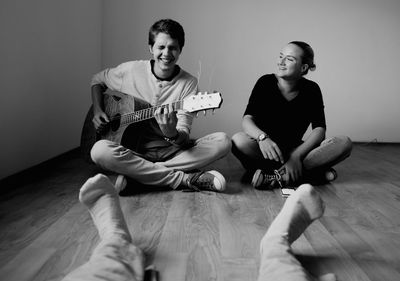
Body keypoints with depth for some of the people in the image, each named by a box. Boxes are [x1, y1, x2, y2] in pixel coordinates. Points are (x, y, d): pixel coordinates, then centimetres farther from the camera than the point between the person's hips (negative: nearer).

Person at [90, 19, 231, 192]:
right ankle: (185, 179, -24)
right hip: (135, 150, 0)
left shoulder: (188, 83, -4)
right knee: (99, 150, -32)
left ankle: (135, 173, -23)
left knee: (222, 142, -22)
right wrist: (97, 110, 3)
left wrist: (172, 134, -35)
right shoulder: (131, 70, 0)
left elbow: (184, 137, -11)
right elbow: (98, 80, 20)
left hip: (173, 151, 0)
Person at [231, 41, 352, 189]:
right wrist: (262, 137, -40)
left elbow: (319, 130, -11)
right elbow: (247, 119, -17)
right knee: (239, 140, -35)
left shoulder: (311, 89, -3)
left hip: (295, 148, 2)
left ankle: (276, 176, -31)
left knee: (344, 143, -20)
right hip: (265, 147, -1)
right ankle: (310, 171, -29)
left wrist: (296, 156, -27)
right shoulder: (266, 82, -7)